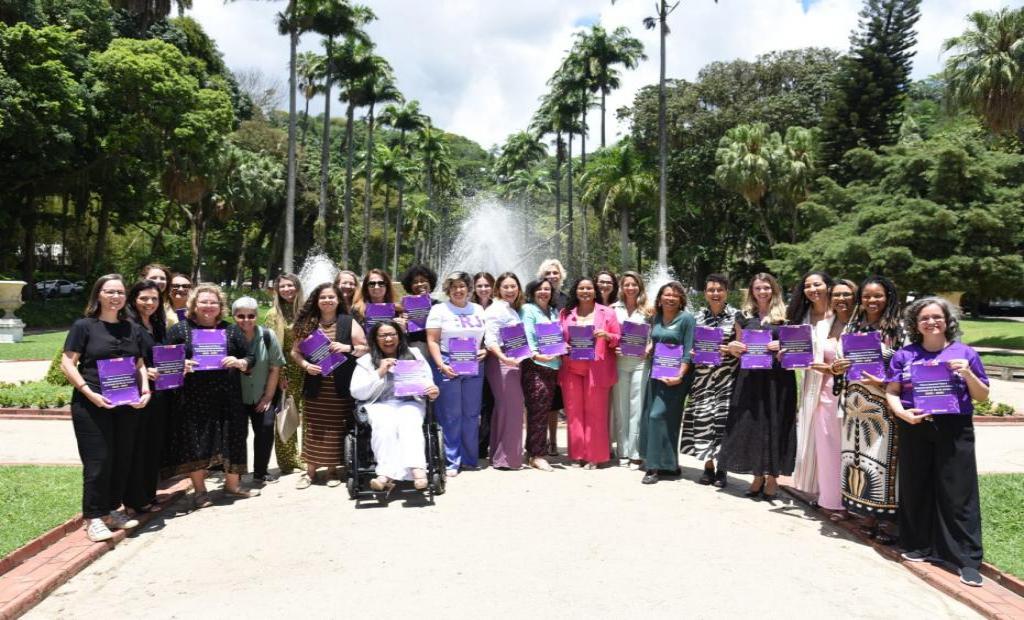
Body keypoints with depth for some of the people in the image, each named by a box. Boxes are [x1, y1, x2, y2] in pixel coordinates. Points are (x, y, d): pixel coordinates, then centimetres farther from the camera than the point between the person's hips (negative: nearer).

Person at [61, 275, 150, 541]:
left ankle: (112, 511, 24)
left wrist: (145, 390, -2)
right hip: (92, 405, -5)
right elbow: (67, 363, -6)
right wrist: (90, 393, -17)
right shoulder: (84, 326, -3)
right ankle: (94, 518, 10)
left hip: (126, 405, 5)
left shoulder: (132, 328, 11)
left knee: (122, 459, 10)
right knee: (98, 461, -2)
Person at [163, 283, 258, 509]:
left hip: (226, 396, 2)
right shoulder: (180, 329, 5)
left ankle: (232, 484, 24)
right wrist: (180, 365, -15)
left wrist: (239, 362, -11)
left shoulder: (231, 330, 10)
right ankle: (199, 490, 17)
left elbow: (250, 358, 10)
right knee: (195, 442, 2)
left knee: (231, 439, 7)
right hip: (193, 398, -2)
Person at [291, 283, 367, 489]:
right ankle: (310, 470, 18)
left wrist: (348, 348, -14)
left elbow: (365, 348, 2)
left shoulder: (348, 322, 2)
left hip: (340, 386, -1)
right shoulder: (307, 324, 6)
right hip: (315, 386, 1)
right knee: (313, 429, 5)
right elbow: (295, 351, 11)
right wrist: (306, 365, -7)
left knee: (336, 429, 3)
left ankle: (333, 469, 18)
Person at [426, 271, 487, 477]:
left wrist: (485, 350, -1)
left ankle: (469, 459, 17)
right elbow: (432, 341, -4)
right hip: (448, 367, -4)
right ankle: (451, 462, 5)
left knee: (472, 414, 7)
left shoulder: (478, 310, 14)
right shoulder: (439, 310, 2)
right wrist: (441, 365, -15)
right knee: (451, 416, -2)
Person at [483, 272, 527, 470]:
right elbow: (490, 340, -20)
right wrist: (503, 357, -34)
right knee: (512, 406, -10)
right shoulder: (496, 309, -10)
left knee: (504, 407, 12)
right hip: (502, 361, -10)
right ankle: (507, 457, -4)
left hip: (513, 362, 10)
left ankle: (499, 455, 19)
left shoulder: (513, 309, 19)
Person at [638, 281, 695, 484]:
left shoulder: (686, 318, -6)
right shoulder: (656, 318, 11)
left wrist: (680, 375, -20)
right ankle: (666, 464, 20)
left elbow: (688, 351, -12)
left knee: (659, 415, -12)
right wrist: (648, 348, 3)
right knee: (649, 416, 7)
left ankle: (656, 466, -4)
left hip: (675, 374, -7)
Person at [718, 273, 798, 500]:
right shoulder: (744, 316, 11)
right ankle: (758, 476, 16)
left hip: (778, 378, -2)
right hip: (750, 377, 3)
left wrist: (783, 346, -14)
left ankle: (772, 477, 13)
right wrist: (732, 348, -5)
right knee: (750, 424, 4)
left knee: (774, 424, 1)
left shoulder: (784, 315, 4)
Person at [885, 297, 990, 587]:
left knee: (958, 493, -1)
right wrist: (902, 413, -13)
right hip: (915, 430, 1)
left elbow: (982, 397, 7)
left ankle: (967, 559, 6)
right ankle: (919, 546, 22)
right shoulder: (904, 355, 7)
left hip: (954, 431, -1)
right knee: (916, 489, 8)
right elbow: (891, 392, 6)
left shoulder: (964, 353, 6)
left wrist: (968, 374, -11)